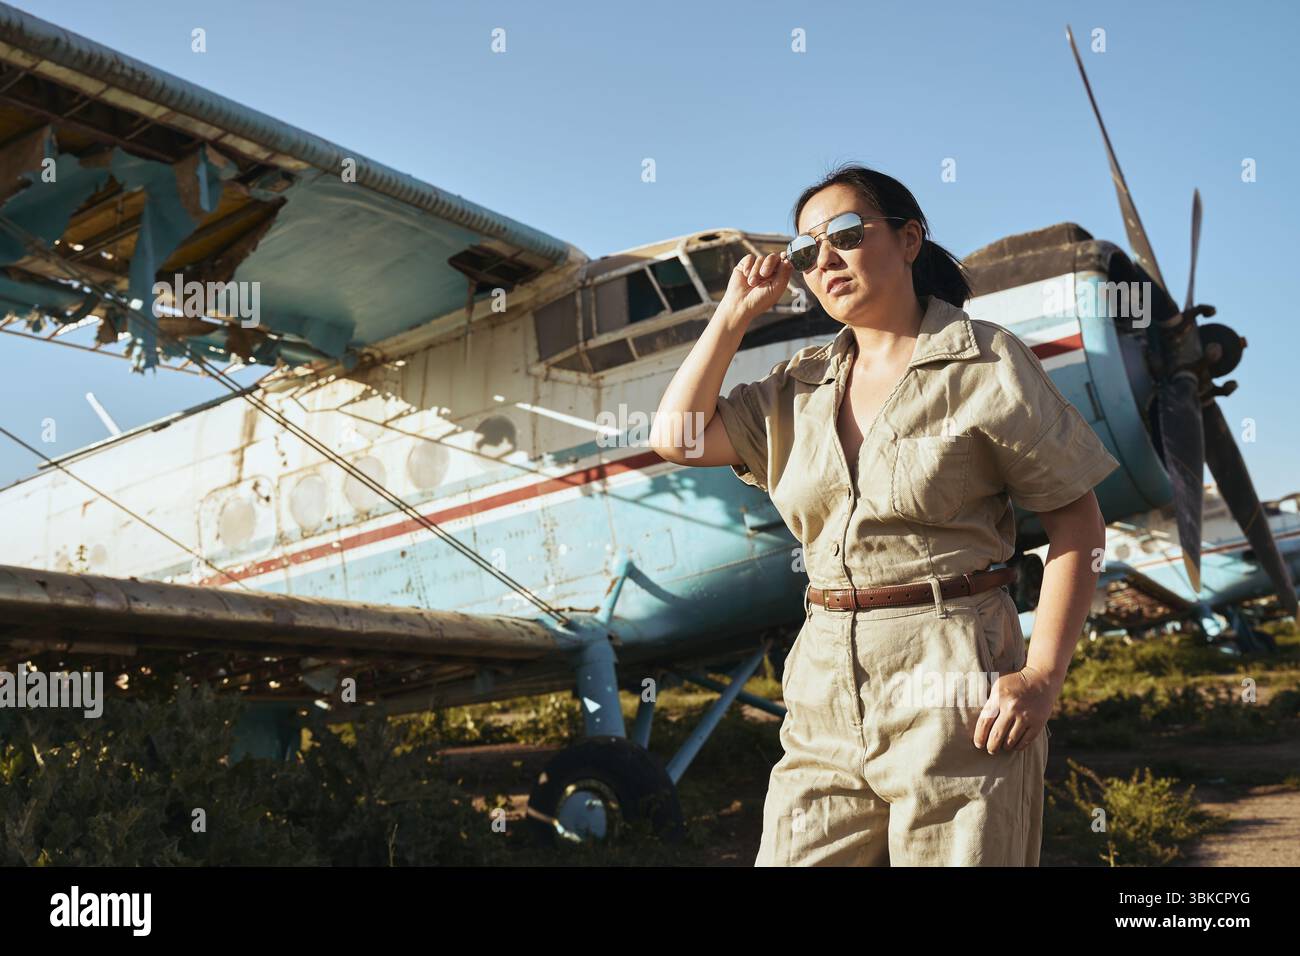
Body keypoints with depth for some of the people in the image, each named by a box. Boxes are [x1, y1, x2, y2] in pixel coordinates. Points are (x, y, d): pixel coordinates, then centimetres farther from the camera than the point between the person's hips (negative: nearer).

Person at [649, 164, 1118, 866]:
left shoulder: (983, 363, -2)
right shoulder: (802, 385, 12)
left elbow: (1077, 522, -2)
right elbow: (675, 436, 5)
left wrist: (1042, 675, -13)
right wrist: (737, 309, 7)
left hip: (953, 685, -4)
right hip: (825, 692, 4)